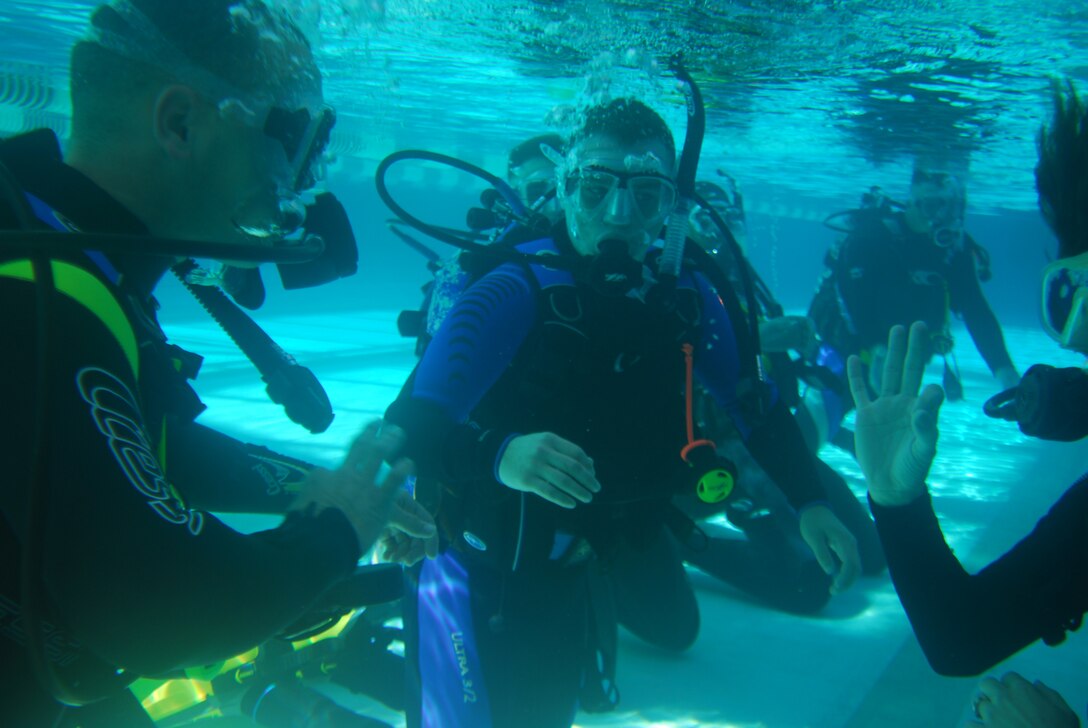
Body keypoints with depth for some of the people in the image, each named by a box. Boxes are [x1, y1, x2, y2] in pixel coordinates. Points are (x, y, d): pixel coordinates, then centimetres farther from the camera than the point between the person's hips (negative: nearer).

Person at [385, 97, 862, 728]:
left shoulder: (689, 299, -9)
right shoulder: (514, 295, -24)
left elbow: (760, 409, 2)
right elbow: (410, 427, -31)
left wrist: (811, 504, -10)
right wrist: (500, 454, -49)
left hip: (580, 574, 5)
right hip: (483, 573, -5)